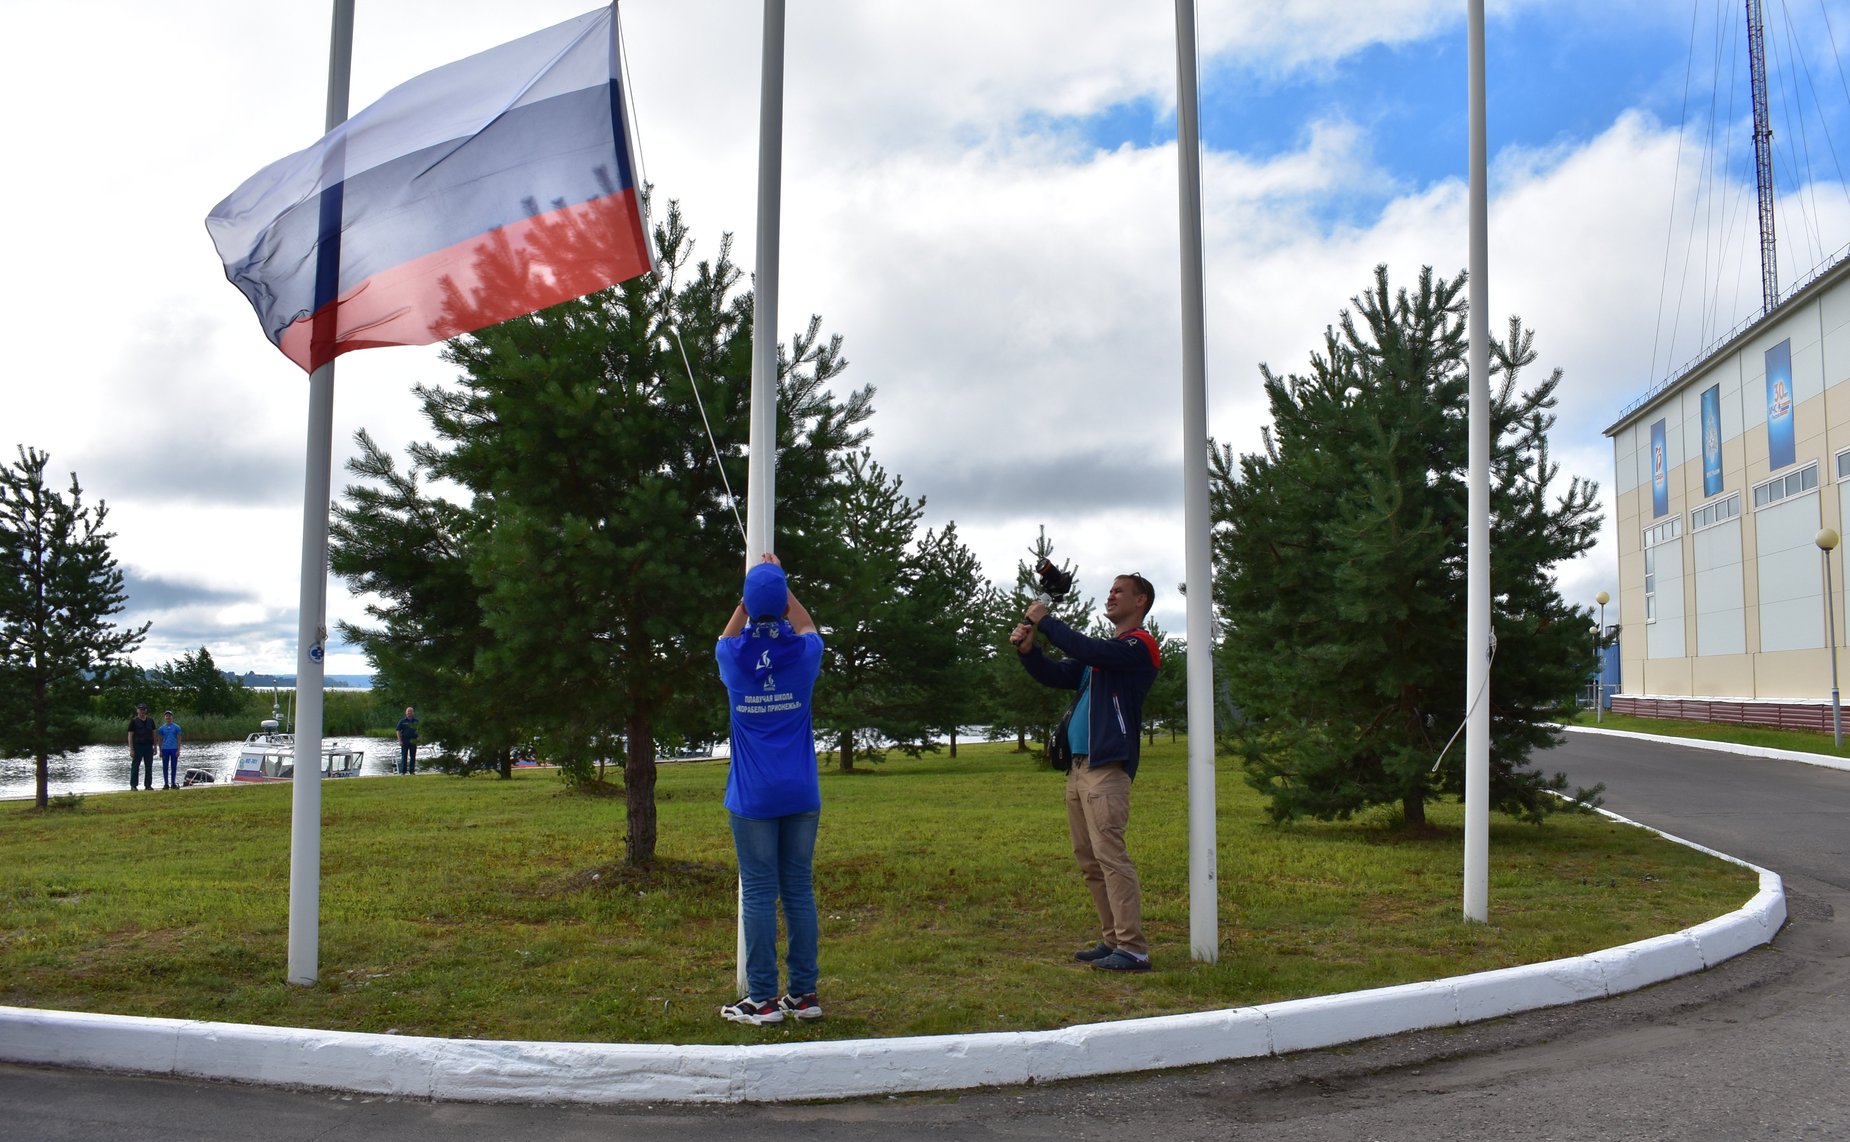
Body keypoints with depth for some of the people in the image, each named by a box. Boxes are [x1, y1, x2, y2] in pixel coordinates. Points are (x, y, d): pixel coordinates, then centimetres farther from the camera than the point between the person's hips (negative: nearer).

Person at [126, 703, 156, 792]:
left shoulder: (150, 721, 11)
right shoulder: (134, 721, -1)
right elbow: (130, 735, -4)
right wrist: (131, 749, -11)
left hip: (149, 747, 4)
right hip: (137, 747, -4)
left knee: (149, 767, 5)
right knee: (135, 767, -1)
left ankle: (148, 784, 10)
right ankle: (133, 785, 4)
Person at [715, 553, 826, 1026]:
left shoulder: (734, 659, -5)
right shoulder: (803, 653, -3)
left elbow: (727, 638, 21)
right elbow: (807, 628, 23)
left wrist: (749, 597, 26)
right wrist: (782, 584, 28)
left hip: (752, 798, -2)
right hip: (801, 796, 2)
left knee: (758, 895, 1)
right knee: (800, 891, 7)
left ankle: (762, 1000, 4)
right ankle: (804, 994, 13)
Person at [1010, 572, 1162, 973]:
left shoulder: (1140, 646, -4)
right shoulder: (1104, 650, 24)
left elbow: (1087, 651, -19)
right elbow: (1055, 675, 20)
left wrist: (1044, 621, -8)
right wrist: (1027, 649, 2)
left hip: (1107, 768, -9)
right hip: (1078, 767, 9)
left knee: (1111, 857, -13)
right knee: (1089, 862, 9)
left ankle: (1133, 950, -12)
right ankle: (1113, 940, 15)